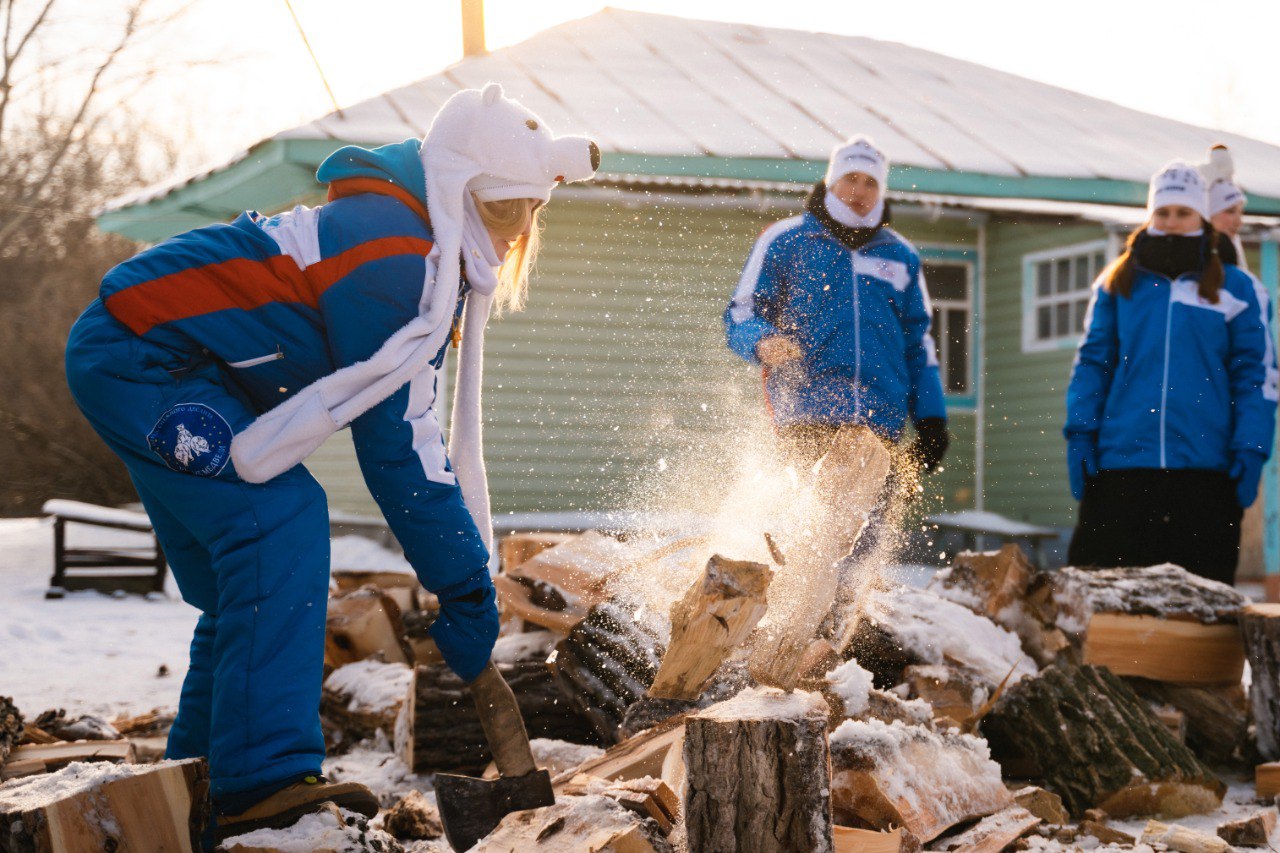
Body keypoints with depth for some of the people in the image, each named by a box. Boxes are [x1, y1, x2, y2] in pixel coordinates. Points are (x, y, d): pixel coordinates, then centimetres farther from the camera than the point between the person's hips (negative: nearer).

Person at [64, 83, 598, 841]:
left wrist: (467, 571, 7)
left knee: (246, 573, 11)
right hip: (136, 358, -11)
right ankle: (264, 781, -25)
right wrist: (466, 591, -18)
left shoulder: (424, 253, 8)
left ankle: (202, 771, 20)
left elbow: (411, 427, 11)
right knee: (279, 521, -22)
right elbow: (396, 438, -24)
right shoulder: (396, 259, -24)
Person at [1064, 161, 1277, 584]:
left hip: (1205, 468, -1)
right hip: (1119, 468, 1)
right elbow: (1092, 363, 10)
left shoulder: (1235, 288, 7)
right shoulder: (1117, 284, 11)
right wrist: (1080, 436, 1)